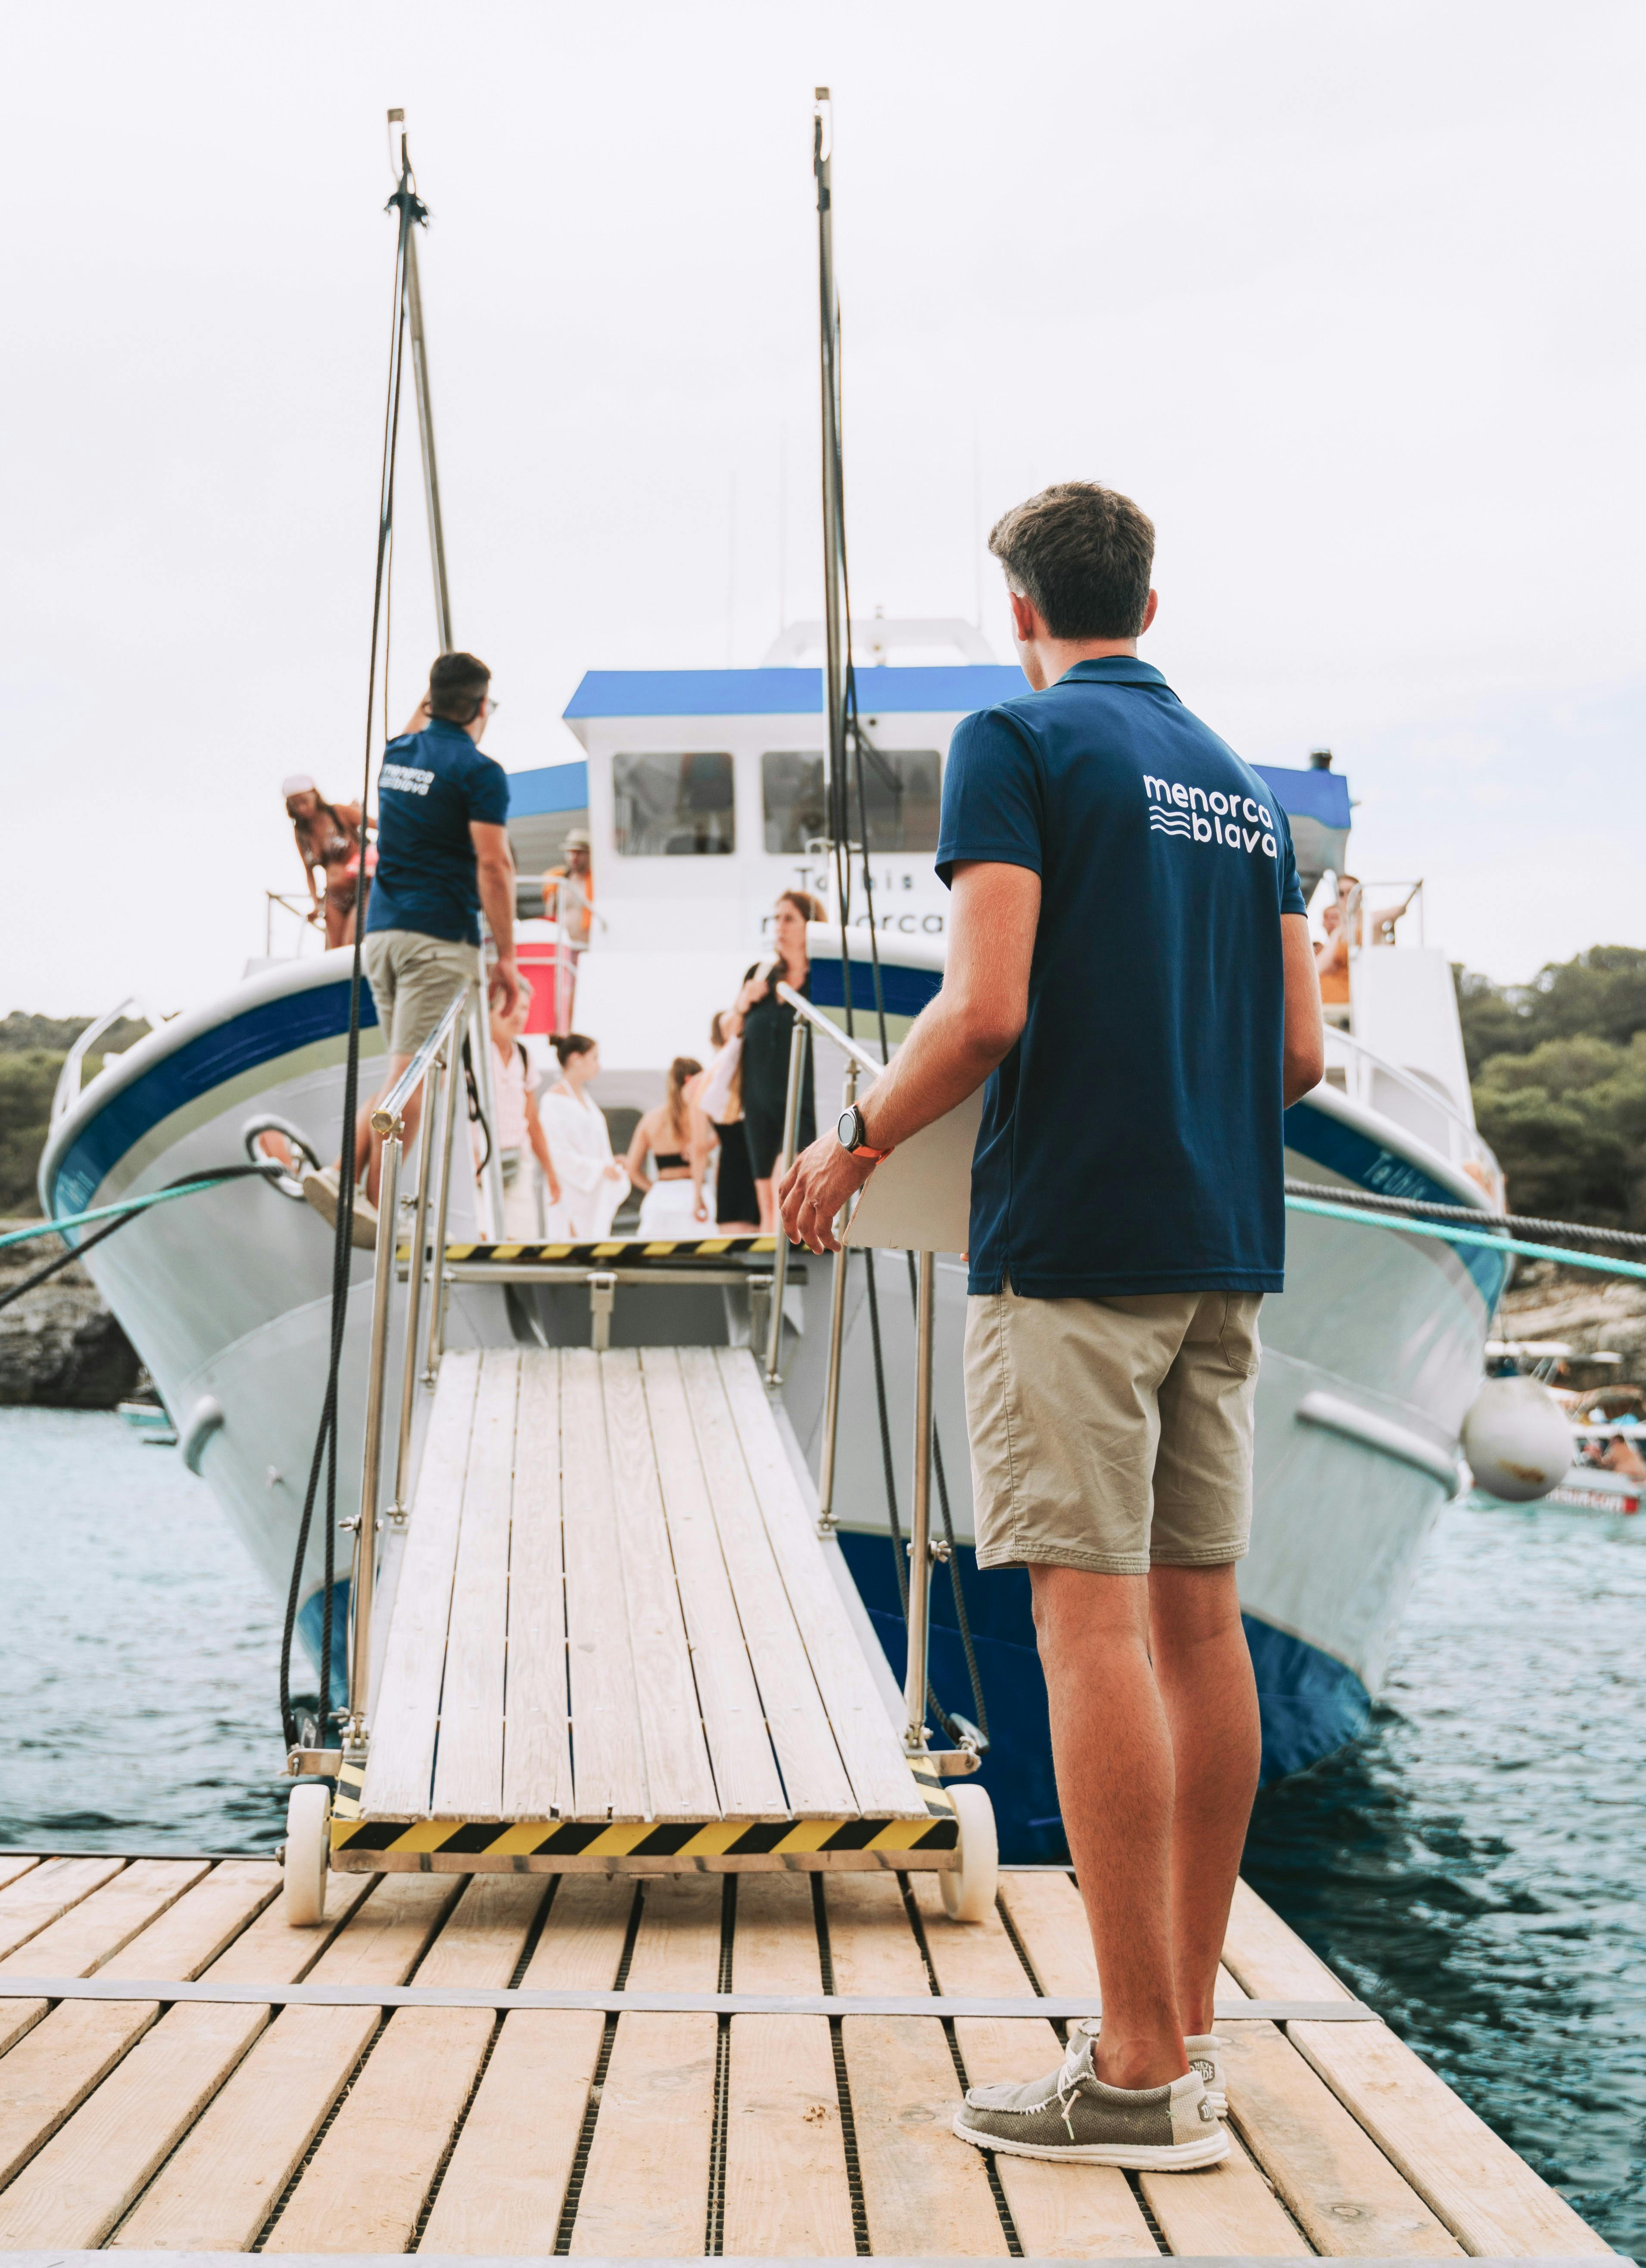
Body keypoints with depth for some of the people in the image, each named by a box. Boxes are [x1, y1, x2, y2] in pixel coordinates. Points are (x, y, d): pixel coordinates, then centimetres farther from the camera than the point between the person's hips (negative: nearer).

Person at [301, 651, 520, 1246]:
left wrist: (427, 701, 53)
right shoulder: (479, 772, -7)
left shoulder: (395, 754, 14)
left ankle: (343, 1170, -1)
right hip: (440, 937, -7)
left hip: (382, 930, 7)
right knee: (411, 1073, -7)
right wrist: (506, 957, -11)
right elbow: (492, 867, -13)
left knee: (406, 1069, 15)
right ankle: (372, 1205, -10)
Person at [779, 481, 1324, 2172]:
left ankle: (1142, 2073, -6)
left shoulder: (1019, 741, -3)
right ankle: (1185, 2028, 17)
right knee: (1197, 1614, 9)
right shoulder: (1240, 784, 17)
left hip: (1072, 1238, -7)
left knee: (1092, 1618, -8)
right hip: (1222, 1244, 7)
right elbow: (1302, 1052, 14)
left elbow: (985, 1011, -14)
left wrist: (855, 1144, -1)